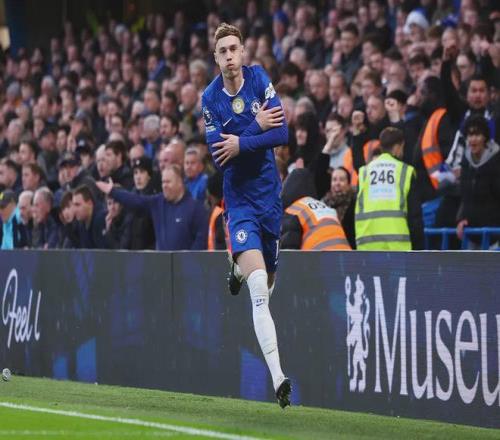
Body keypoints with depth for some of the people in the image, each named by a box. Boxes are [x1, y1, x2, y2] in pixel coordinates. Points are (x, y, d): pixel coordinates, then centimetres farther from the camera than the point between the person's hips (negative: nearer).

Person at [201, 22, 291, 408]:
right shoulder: (210, 98, -5)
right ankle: (278, 376, -24)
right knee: (259, 292, -17)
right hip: (239, 199, -3)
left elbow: (283, 133, -11)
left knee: (268, 282, 18)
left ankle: (239, 269, 55)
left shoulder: (259, 79, -4)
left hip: (269, 195, 3)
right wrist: (257, 126, -19)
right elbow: (218, 153, -13)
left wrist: (242, 143, -21)